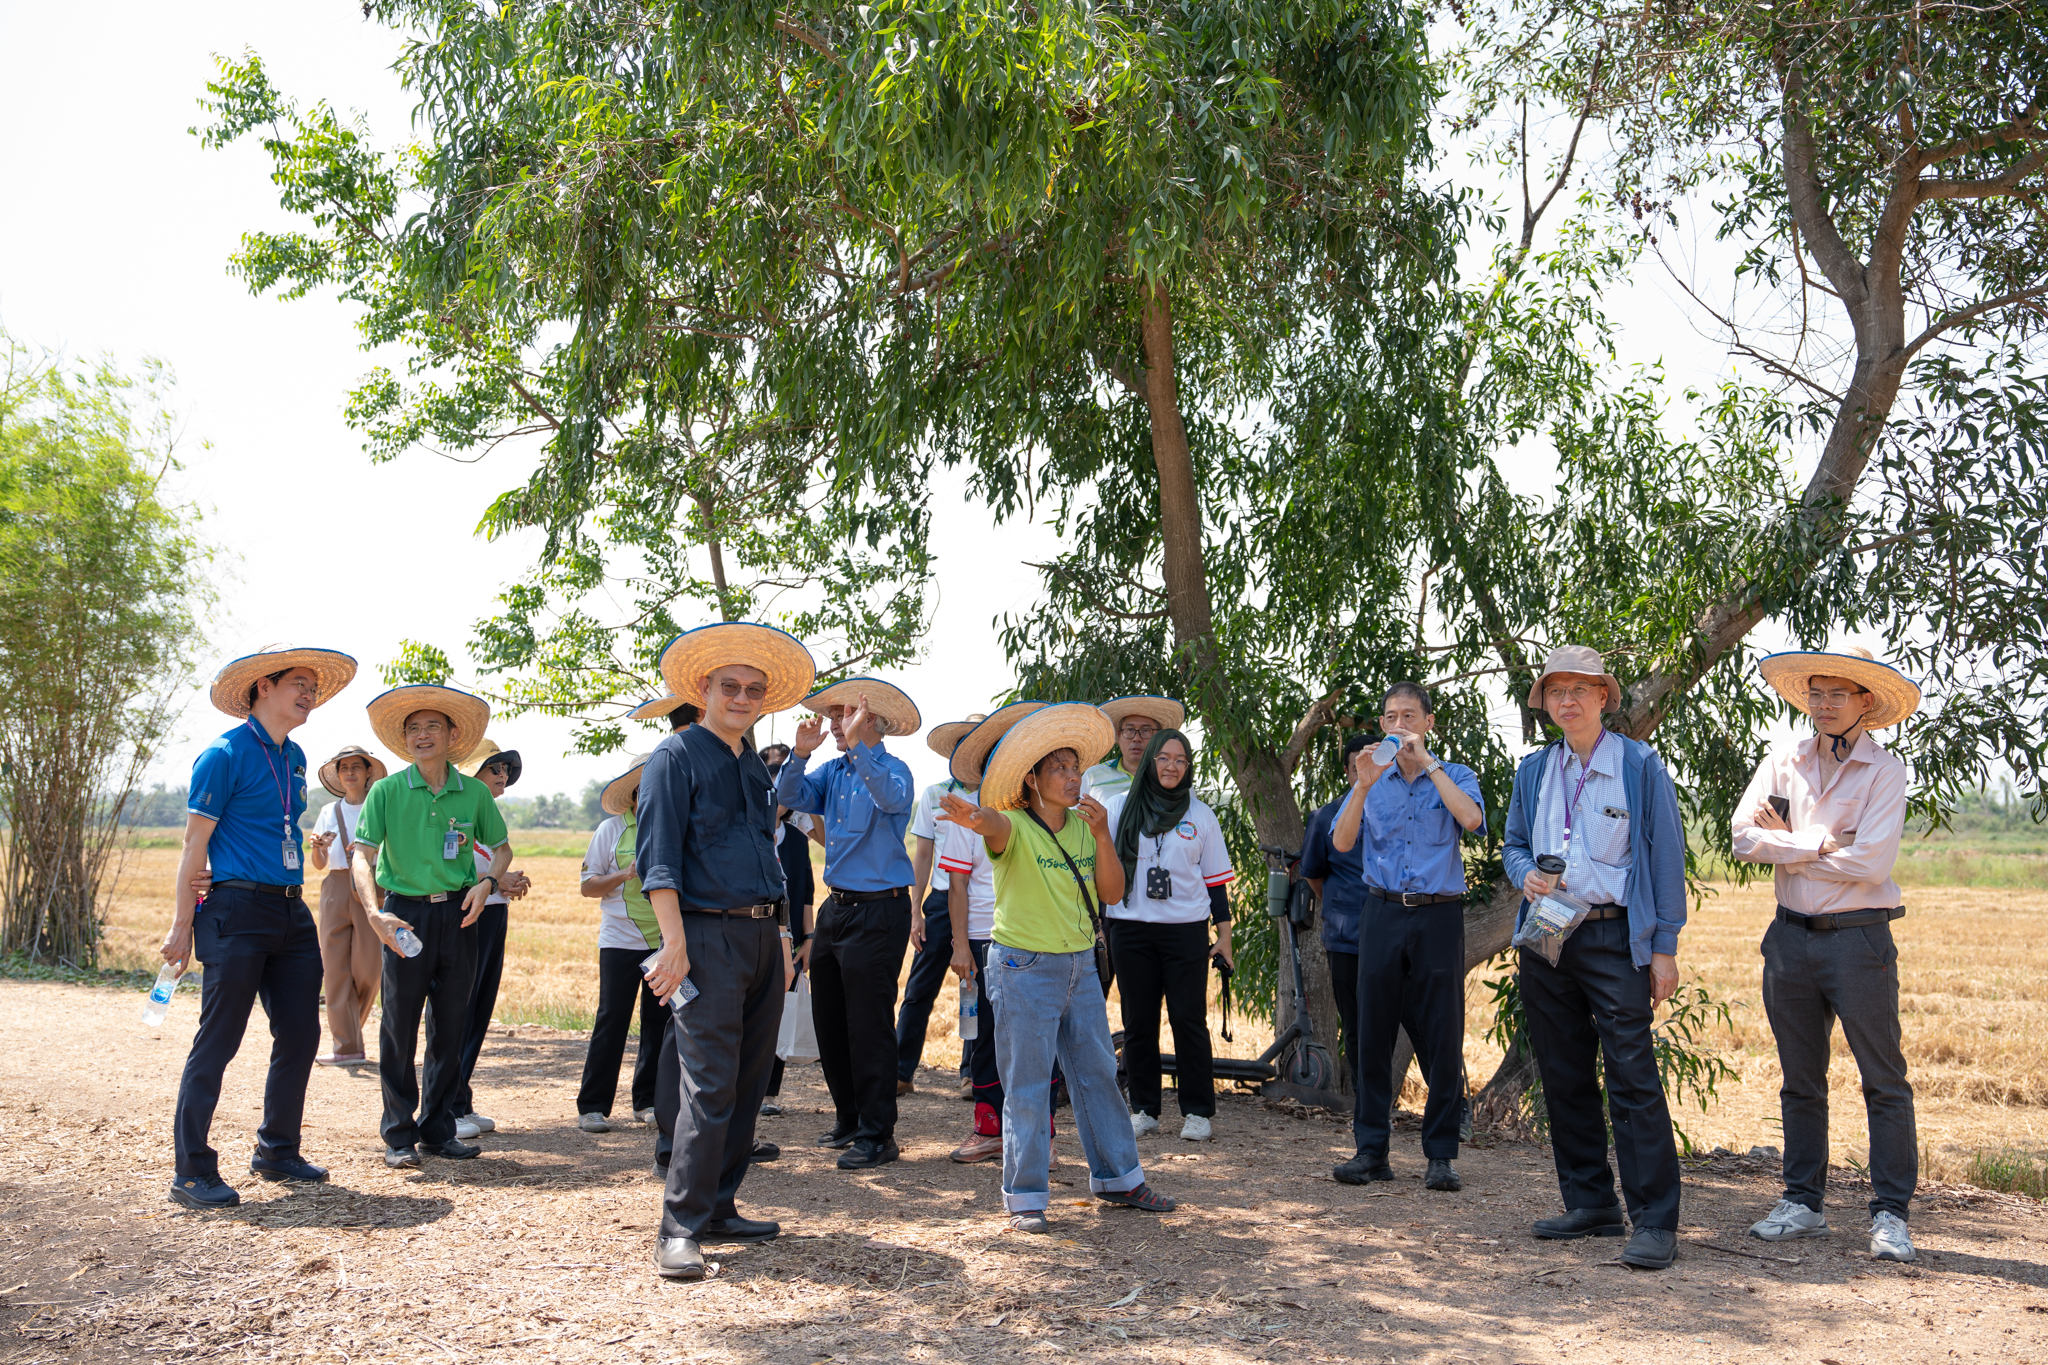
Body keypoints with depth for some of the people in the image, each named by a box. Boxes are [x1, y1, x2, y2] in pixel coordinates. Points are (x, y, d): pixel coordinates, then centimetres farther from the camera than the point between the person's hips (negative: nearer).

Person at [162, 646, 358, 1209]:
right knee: (218, 1040, -3)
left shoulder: (294, 758, 15)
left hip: (292, 913, 8)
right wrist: (181, 925, -10)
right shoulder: (226, 754, -7)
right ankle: (192, 1170, 5)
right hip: (238, 911, -8)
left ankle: (277, 1152, 24)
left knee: (300, 1035, 10)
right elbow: (195, 843, -9)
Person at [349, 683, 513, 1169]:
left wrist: (488, 882, -3)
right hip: (406, 913, -2)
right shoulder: (388, 791, -3)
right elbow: (361, 855, -9)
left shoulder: (474, 792, 4)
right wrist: (375, 912, -23)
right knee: (400, 1027, 0)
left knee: (452, 1027, 8)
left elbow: (502, 847, 17)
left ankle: (438, 1129, 20)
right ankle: (399, 1135, 12)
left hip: (457, 914, 3)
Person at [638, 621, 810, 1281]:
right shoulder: (676, 758, -2)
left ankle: (718, 1209, 20)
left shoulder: (756, 769, 20)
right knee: (709, 1085, -11)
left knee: (748, 1083, 10)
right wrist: (675, 943, -19)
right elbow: (658, 859, -11)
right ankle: (679, 1230, -5)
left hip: (762, 937, 8)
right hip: (708, 935, -7)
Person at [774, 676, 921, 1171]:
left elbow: (891, 799, -31)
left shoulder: (891, 768, -9)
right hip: (835, 907, 8)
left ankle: (877, 1135, 5)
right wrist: (800, 752, -14)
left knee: (869, 1026, -4)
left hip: (878, 912, -8)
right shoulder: (833, 771, 12)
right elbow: (790, 795, 1)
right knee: (830, 1023, 15)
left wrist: (859, 745, -37)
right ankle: (849, 1118, 28)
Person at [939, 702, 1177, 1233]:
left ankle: (1118, 1177, 29)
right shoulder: (1016, 828, -12)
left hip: (1080, 966, 6)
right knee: (1026, 1085, -1)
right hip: (1024, 968, -6)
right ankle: (1026, 1198, 9)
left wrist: (1102, 837, -15)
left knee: (1098, 1073, 14)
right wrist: (975, 816, -62)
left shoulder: (1086, 826, 6)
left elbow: (1113, 893, 1)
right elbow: (995, 824, -37)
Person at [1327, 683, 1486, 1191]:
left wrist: (1427, 762, -14)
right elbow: (1342, 842, -1)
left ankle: (1440, 1155, 8)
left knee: (1442, 1036, -1)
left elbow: (1471, 818, -15)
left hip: (1438, 916, -2)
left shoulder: (1454, 776, 8)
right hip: (1383, 915, 2)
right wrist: (1363, 786, -14)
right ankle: (1371, 1150, 9)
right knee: (1374, 1031, 1)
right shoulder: (1372, 780, 13)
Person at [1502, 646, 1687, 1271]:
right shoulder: (1533, 770, 13)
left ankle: (1654, 1219, -2)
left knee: (1632, 1077, -9)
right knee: (1563, 1076, 9)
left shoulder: (1639, 765, -1)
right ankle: (1590, 1203, 21)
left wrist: (1664, 946, -6)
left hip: (1615, 937, -5)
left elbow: (1666, 855, -2)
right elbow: (1514, 842, 22)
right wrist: (1525, 874, -3)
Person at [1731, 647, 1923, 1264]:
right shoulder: (1782, 763, 8)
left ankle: (1891, 1213, 8)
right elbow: (1744, 837, -3)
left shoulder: (1884, 769, -4)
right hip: (1791, 937, 4)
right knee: (1800, 1080, 12)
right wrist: (1818, 845, -12)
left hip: (1859, 939, -4)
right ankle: (1803, 1202, 22)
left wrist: (1785, 846, -7)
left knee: (1884, 1080, -1)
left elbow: (1870, 860, -16)